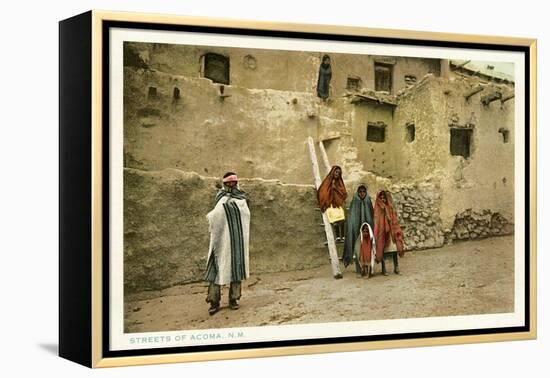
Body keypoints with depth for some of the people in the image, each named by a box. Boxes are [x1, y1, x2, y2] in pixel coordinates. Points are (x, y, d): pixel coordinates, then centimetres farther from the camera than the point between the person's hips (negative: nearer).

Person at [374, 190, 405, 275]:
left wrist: (397, 231, 4)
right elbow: (376, 222, -4)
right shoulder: (378, 209, 1)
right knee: (382, 249, 0)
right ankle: (383, 269, 6)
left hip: (391, 231, 2)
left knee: (394, 248, -4)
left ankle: (396, 267, 3)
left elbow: (395, 221, 10)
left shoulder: (391, 207, 9)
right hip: (382, 231, -2)